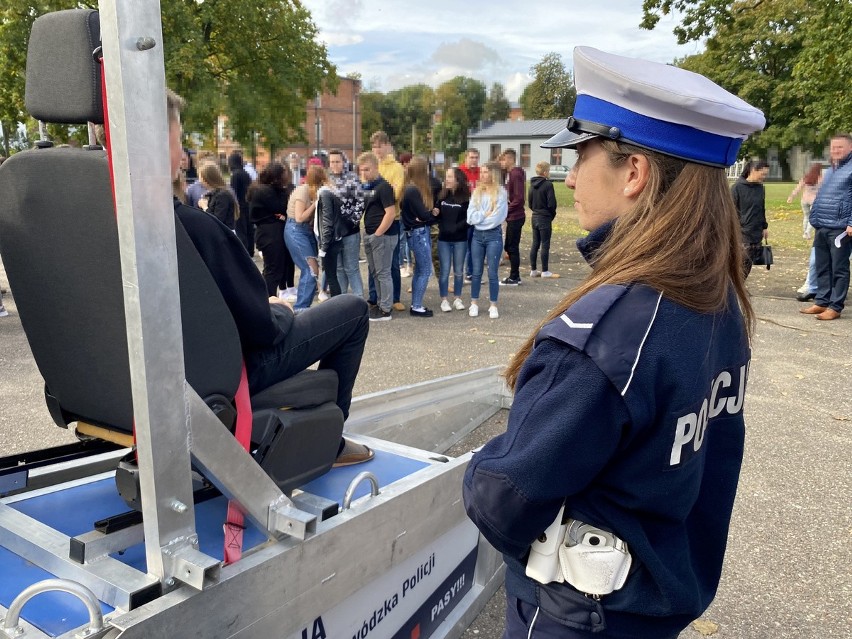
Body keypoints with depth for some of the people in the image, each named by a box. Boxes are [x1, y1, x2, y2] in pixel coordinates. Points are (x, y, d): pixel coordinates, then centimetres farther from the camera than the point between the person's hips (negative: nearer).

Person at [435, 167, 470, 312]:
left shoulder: (466, 198, -6)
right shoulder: (442, 196, 3)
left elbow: (468, 219, -10)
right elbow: (436, 214, 6)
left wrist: (455, 228, -18)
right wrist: (442, 227, -10)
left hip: (460, 240, -1)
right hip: (443, 239, 2)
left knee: (458, 270, 8)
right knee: (444, 270, 2)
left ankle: (457, 298, 20)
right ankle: (444, 300, 10)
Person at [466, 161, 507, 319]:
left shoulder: (501, 193, -6)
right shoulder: (476, 192, 7)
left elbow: (495, 218, -14)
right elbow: (470, 217, -2)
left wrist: (479, 217, -5)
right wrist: (486, 214, -11)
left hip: (493, 236, -4)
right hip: (477, 235, 4)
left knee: (492, 273, 2)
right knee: (476, 272, 9)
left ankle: (493, 305, 13)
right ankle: (474, 304, 18)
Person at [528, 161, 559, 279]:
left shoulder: (532, 184, 6)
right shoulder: (548, 184, -15)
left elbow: (529, 201, 12)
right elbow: (551, 203, -16)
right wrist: (553, 214, 1)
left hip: (535, 217, 7)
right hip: (545, 218, -7)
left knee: (535, 244, 11)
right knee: (545, 245, 0)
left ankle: (533, 270, 15)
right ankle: (545, 271, 4)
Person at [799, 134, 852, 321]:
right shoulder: (829, 171, 20)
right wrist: (814, 219, 16)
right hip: (821, 228, 8)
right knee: (822, 268, 12)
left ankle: (835, 307, 3)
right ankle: (821, 302, 20)